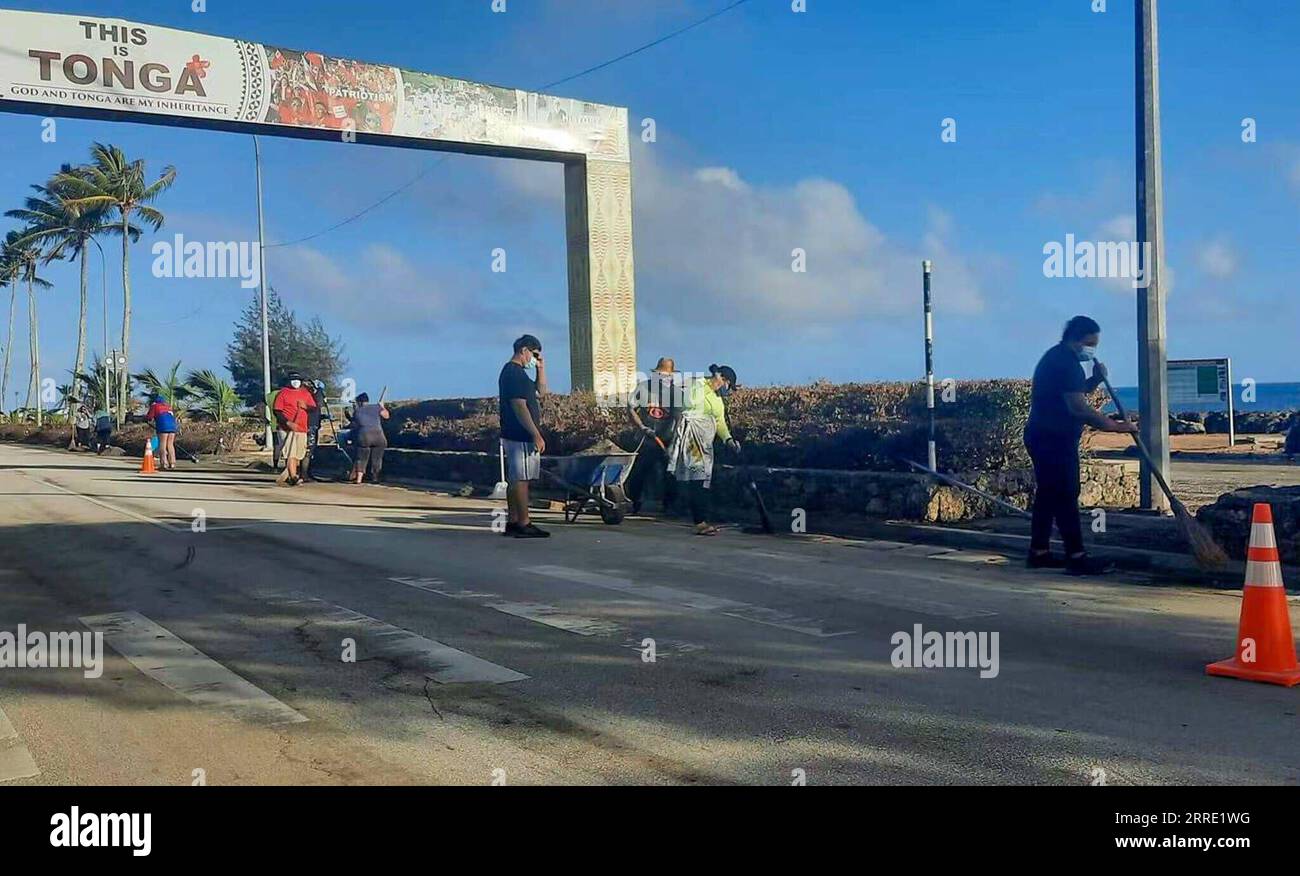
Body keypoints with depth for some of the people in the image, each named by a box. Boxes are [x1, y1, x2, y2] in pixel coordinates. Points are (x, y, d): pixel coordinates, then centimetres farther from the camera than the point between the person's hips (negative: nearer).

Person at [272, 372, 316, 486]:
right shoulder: (283, 392, 0)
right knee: (291, 454, -13)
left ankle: (285, 476, 19)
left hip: (302, 429, 6)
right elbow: (277, 411, -7)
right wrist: (288, 422, -20)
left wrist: (306, 406, -8)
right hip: (287, 429, -6)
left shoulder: (306, 393, 16)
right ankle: (293, 477, -17)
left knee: (298, 454, 9)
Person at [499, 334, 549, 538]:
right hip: (521, 436, -11)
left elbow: (540, 392, 26)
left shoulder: (515, 372, 19)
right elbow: (519, 406, -21)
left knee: (515, 479, 11)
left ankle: (512, 522, 14)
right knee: (521, 478, -9)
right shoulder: (514, 372, -14)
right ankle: (524, 524, -9)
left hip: (514, 436, 11)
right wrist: (536, 435, -22)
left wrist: (541, 367, 14)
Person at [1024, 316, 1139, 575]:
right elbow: (1078, 407, -24)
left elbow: (1074, 393, 25)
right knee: (1066, 496, -11)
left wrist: (1095, 380, 7)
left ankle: (1039, 552, 17)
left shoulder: (1057, 357, 16)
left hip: (1044, 437, 11)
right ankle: (1076, 557, -12)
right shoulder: (1065, 362, -16)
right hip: (1054, 439, -11)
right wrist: (1114, 426, -22)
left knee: (1048, 493, 12)